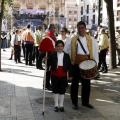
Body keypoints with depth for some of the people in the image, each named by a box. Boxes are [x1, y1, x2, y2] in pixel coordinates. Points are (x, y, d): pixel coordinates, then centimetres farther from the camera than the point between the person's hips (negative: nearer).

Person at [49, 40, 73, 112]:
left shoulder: (66, 56, 1)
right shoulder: (52, 55, -1)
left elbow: (70, 66, 2)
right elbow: (49, 63, -3)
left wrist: (70, 75, 0)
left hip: (63, 76, 0)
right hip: (54, 75, 0)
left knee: (62, 90, 7)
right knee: (55, 90, 8)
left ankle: (61, 105, 20)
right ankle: (56, 105, 20)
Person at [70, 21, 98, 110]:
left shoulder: (90, 39, 6)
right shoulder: (73, 39, -1)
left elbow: (94, 51, 6)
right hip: (76, 64, -2)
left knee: (86, 83, 11)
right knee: (75, 83, 8)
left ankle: (85, 102, 26)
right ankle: (74, 102, 19)